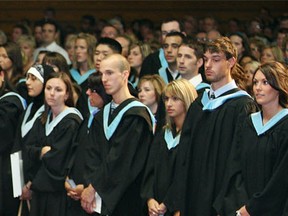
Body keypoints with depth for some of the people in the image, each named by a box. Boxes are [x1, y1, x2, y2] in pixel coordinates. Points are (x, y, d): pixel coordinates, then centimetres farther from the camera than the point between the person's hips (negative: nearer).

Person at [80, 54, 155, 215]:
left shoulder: (136, 115, -9)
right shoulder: (102, 116, 15)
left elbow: (121, 160, -15)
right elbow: (94, 155, 7)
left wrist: (93, 189, -12)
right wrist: (89, 187, -9)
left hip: (126, 201, -6)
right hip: (100, 200, 6)